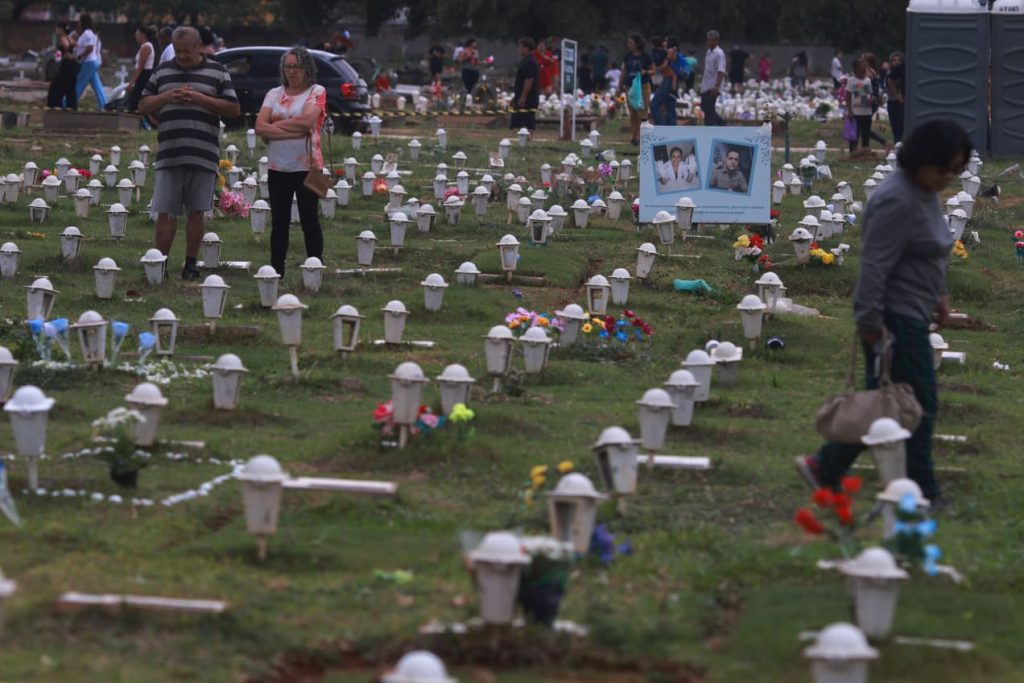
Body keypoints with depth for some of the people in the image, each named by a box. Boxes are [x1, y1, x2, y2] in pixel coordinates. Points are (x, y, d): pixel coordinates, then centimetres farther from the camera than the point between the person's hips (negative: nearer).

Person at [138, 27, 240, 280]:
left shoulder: (216, 72, 6)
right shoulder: (162, 71, 13)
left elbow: (233, 109, 1)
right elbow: (143, 106, 14)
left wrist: (200, 99, -11)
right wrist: (166, 97, -6)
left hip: (203, 155, -1)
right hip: (168, 154, 1)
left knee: (196, 212, 4)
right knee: (165, 213, -1)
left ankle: (191, 265, 11)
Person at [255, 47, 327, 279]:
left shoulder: (316, 92, 0)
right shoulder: (274, 95, 10)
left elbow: (307, 121, -18)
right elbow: (260, 127, -3)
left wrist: (277, 125, -8)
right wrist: (292, 131, -14)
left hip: (307, 167, -4)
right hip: (278, 168, 4)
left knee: (310, 221, 0)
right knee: (279, 223, 8)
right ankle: (276, 271, 14)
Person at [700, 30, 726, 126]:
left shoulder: (719, 54, -14)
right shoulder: (709, 52, 13)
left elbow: (721, 72, -22)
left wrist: (716, 87, -29)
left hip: (713, 87, -9)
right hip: (706, 86, 9)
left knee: (709, 110, -7)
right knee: (704, 107, 13)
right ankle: (722, 123, 23)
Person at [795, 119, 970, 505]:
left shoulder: (924, 192, 9)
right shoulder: (897, 200, -22)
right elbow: (874, 266, -24)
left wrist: (938, 297, 21)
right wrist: (871, 324, -23)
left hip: (912, 314, 10)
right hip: (896, 317, -10)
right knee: (918, 403, -3)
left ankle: (826, 468, 16)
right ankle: (921, 492, 5)